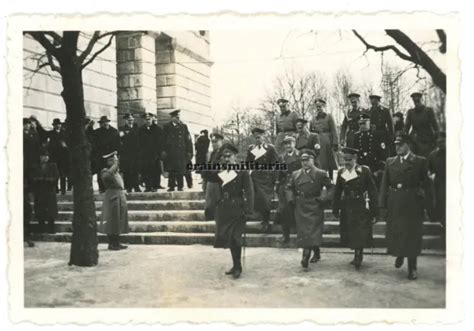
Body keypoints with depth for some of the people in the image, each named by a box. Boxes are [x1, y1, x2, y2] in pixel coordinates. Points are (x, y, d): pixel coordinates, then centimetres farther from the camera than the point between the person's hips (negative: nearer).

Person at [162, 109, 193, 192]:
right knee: (171, 170, 1)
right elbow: (164, 139, 5)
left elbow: (188, 140, 7)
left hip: (181, 152, 0)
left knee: (180, 169, -2)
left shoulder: (183, 126, 9)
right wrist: (164, 151, -4)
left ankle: (180, 186, 6)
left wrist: (189, 151, 0)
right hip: (170, 152, 0)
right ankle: (171, 186, 7)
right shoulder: (167, 127, 8)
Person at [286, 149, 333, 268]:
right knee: (303, 231, 7)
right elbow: (289, 188, 20)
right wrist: (291, 199, 6)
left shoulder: (321, 174, -1)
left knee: (311, 232, -11)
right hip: (300, 208, 4)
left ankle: (306, 258, -13)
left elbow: (330, 188, 4)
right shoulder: (295, 174, 10)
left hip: (314, 208, -4)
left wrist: (324, 199, -8)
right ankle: (316, 253, 26)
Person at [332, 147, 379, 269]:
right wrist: (336, 210, 10)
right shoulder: (341, 172, 6)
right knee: (350, 234, 8)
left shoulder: (364, 171, -6)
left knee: (360, 234, -6)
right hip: (347, 208, 4)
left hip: (360, 208, -4)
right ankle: (358, 255, 22)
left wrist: (374, 211, -8)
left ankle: (358, 257, 3)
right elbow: (337, 192, 12)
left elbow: (372, 191, -6)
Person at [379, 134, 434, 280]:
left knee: (412, 235, 2)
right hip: (394, 205, 3)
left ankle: (412, 268, 15)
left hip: (413, 205, -3)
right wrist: (382, 205, -1)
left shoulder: (420, 162, 0)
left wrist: (429, 207, -5)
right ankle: (399, 255, 38)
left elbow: (426, 185, -2)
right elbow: (384, 185, 5)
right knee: (394, 234, 9)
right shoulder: (390, 162, 8)